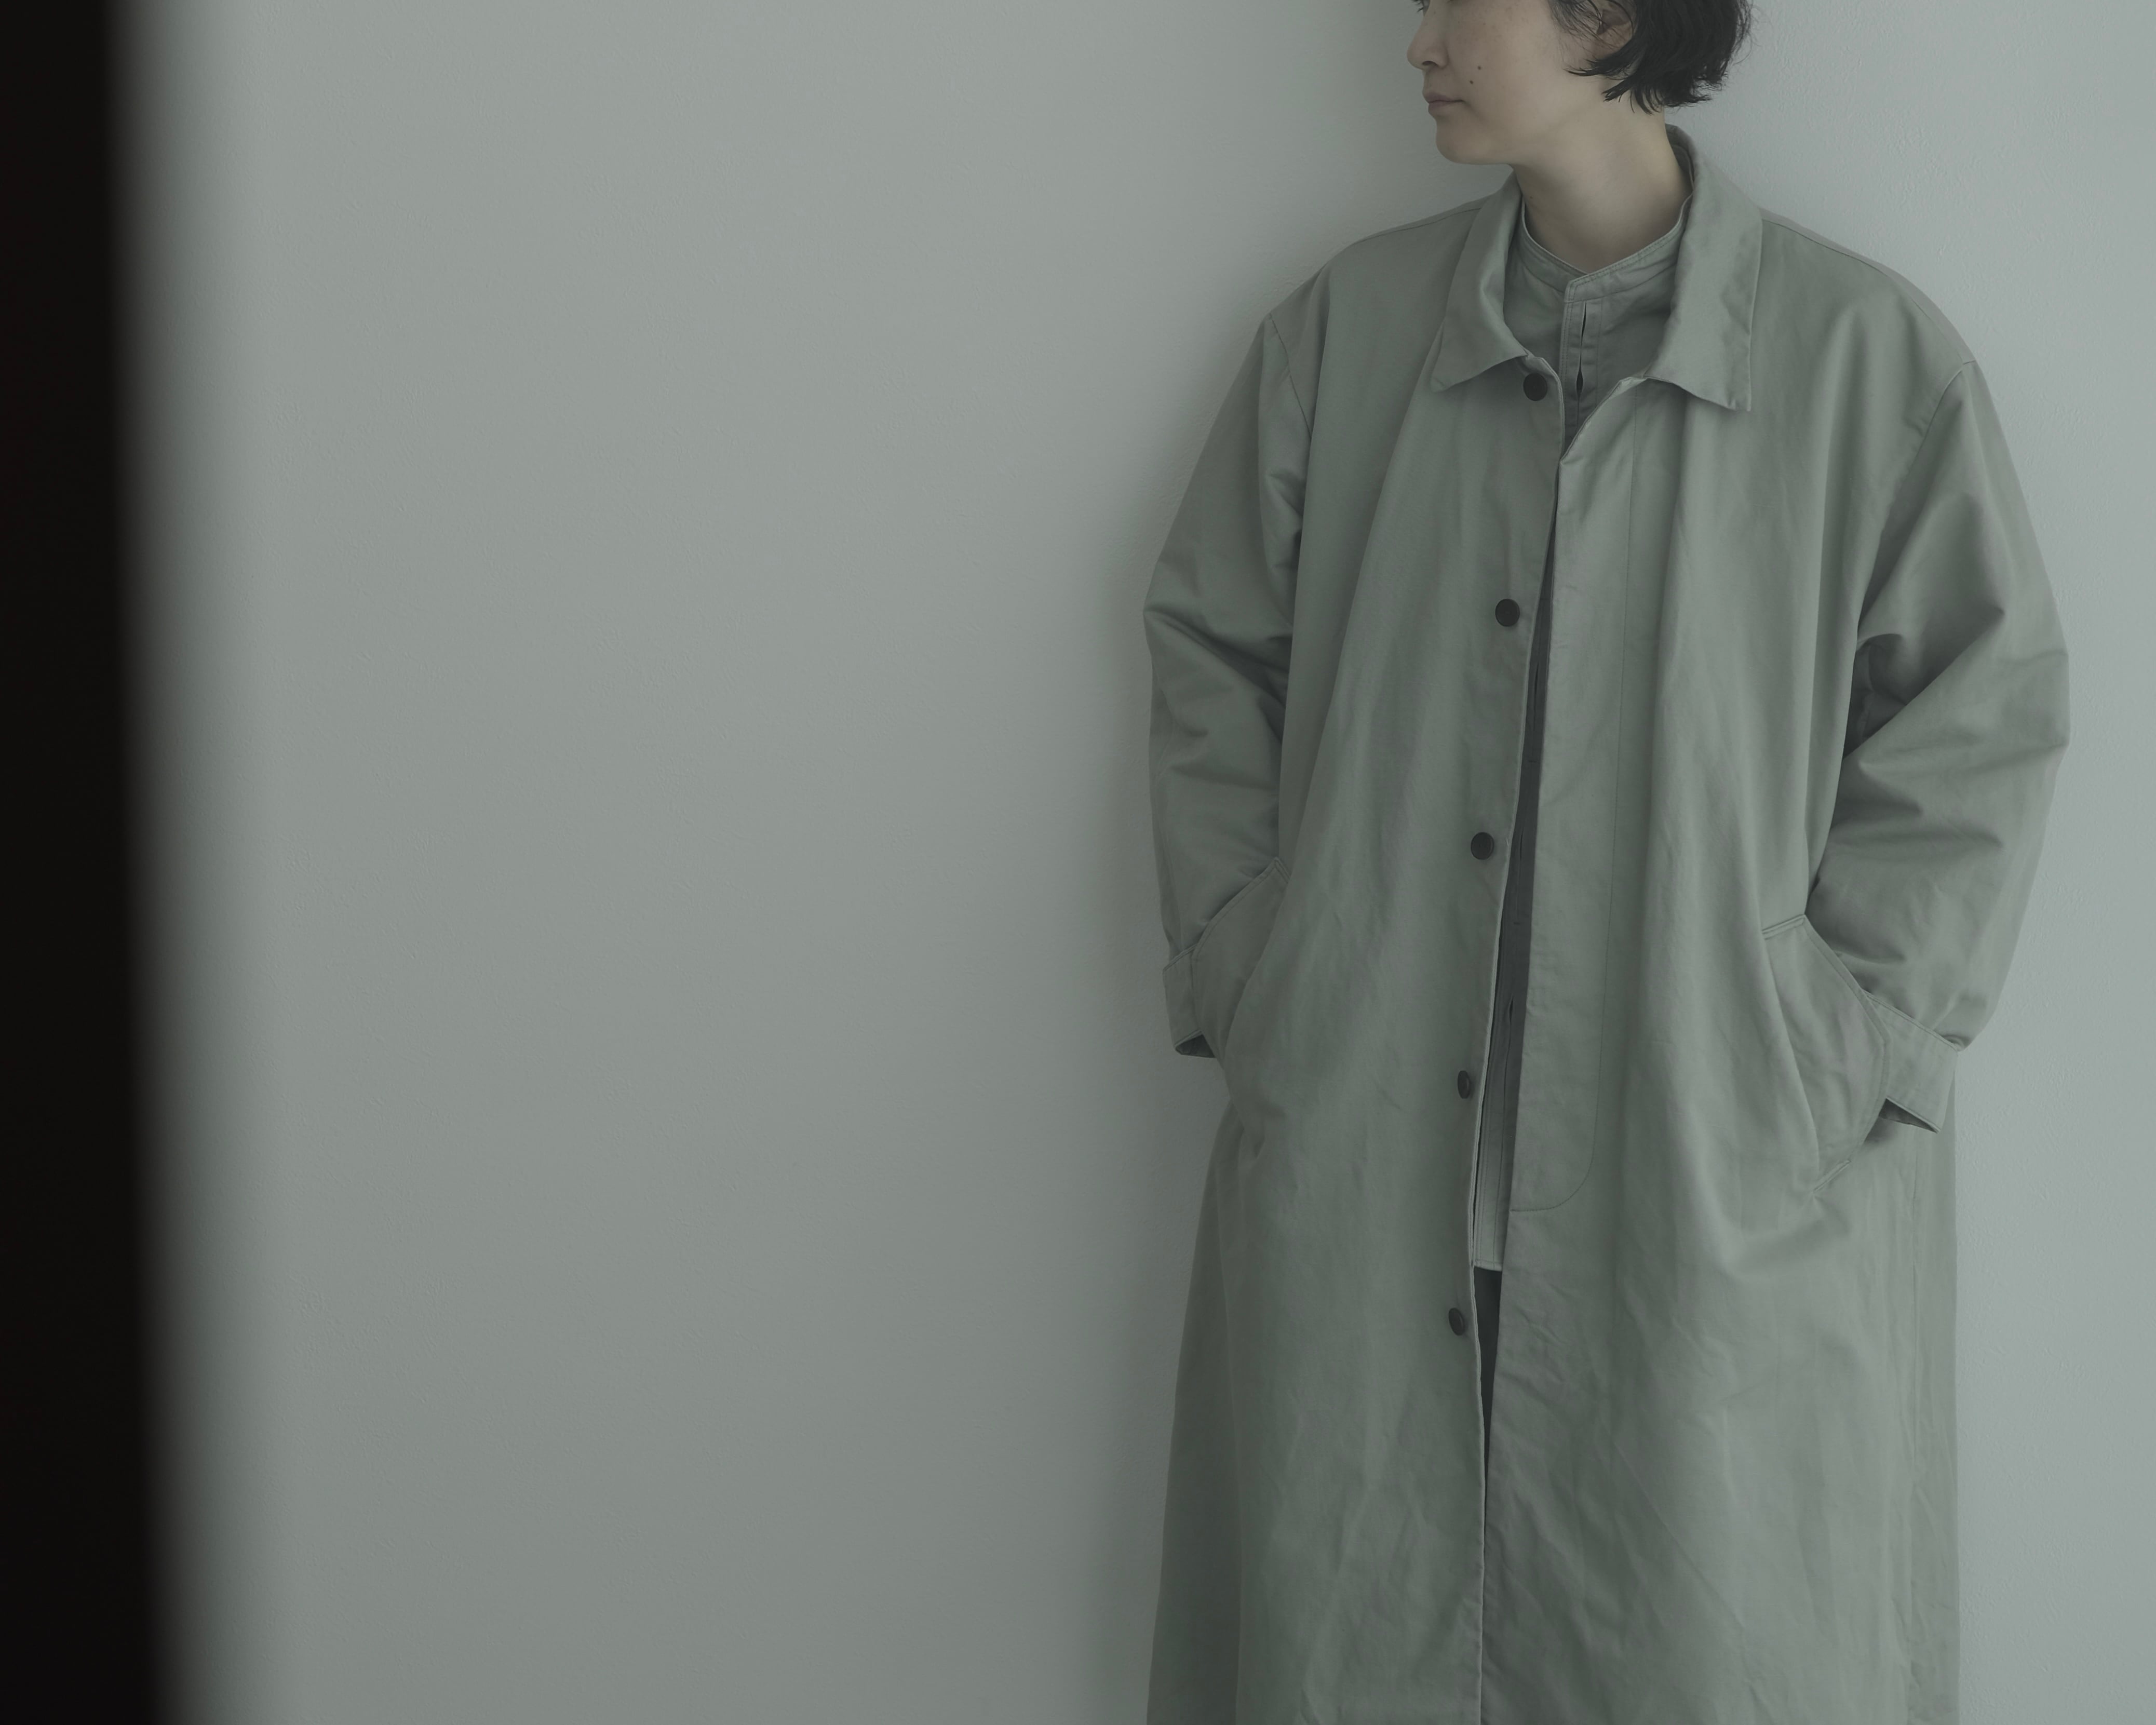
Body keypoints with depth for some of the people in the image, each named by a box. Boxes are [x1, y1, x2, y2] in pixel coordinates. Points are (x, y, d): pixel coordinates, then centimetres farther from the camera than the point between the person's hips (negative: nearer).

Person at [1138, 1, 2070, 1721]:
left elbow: (1981, 732, -2)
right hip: (1358, 1169, 3)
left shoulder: (1871, 354, -4)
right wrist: (1241, 971, 2)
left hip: (1725, 1197, -2)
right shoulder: (1348, 326, 5)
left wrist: (1823, 1055, -8)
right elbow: (1210, 650, 12)